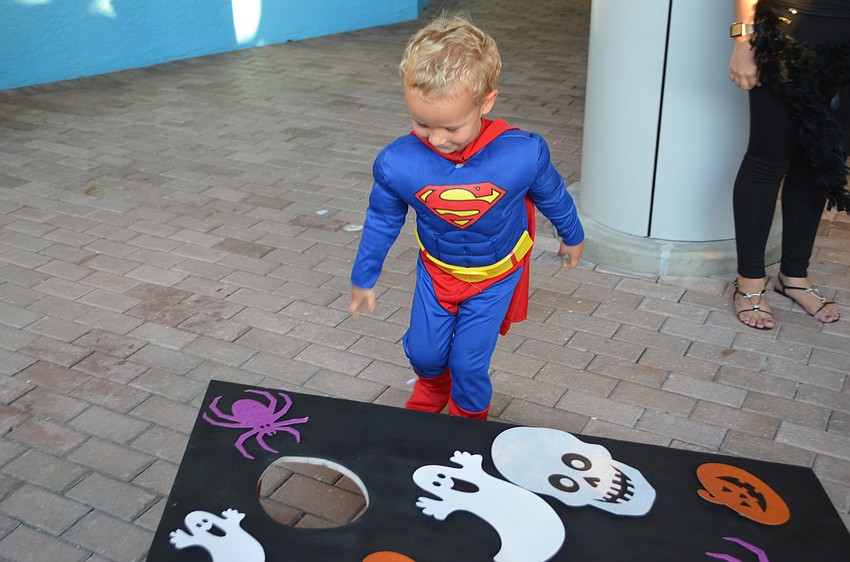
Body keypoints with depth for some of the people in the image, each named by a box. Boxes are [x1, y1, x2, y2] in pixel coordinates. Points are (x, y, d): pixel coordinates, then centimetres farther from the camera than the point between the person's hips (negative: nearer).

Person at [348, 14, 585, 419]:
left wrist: (572, 237, 12)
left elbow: (552, 195, -7)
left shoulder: (522, 154, -30)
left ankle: (468, 420, 38)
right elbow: (382, 220, -6)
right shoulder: (397, 163, -27)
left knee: (469, 362, 4)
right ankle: (433, 387, 53)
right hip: (436, 271, 2)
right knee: (423, 351, 14)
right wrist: (363, 279, 5)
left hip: (495, 276, -2)